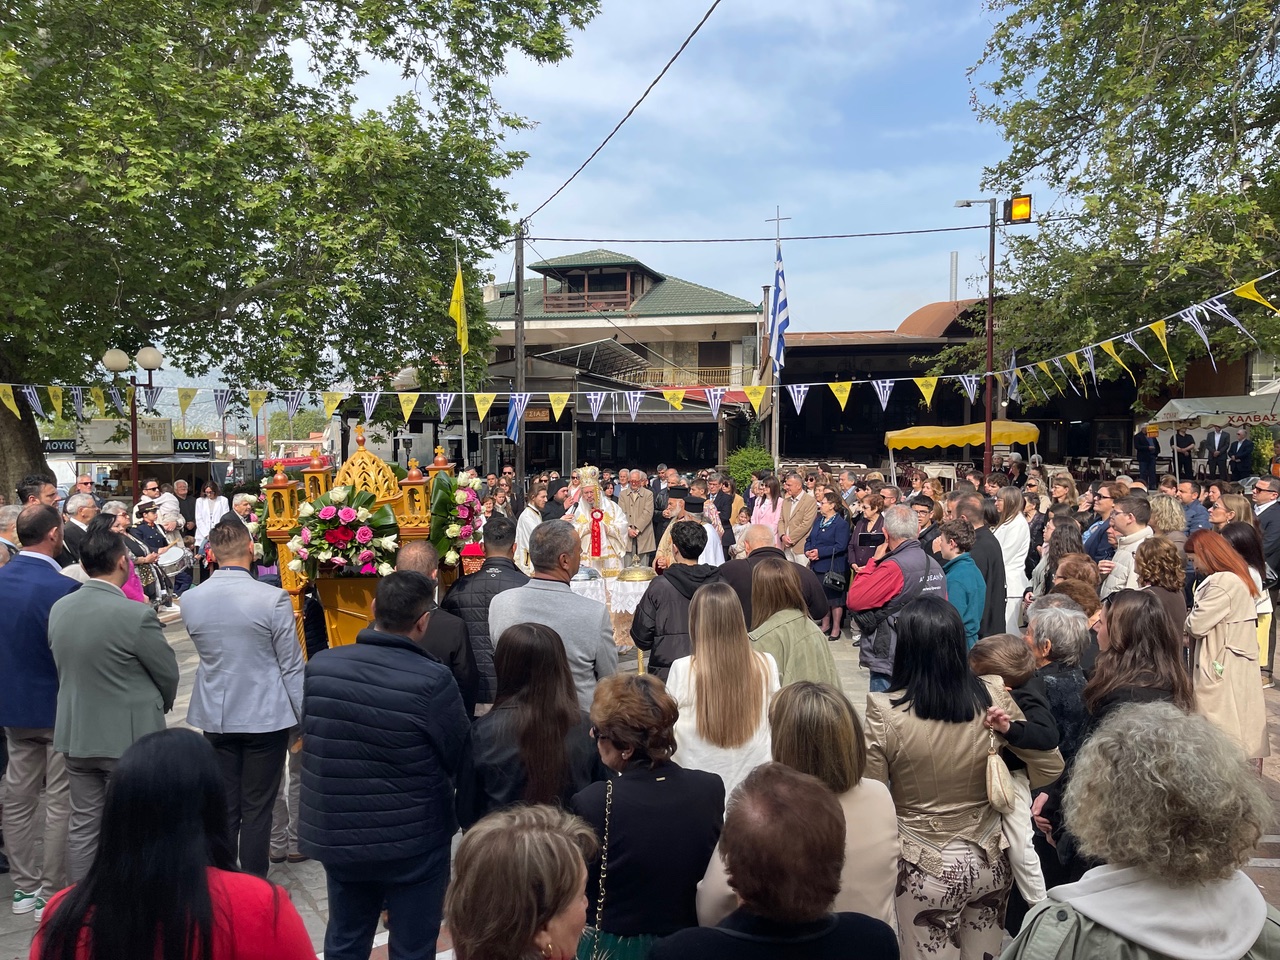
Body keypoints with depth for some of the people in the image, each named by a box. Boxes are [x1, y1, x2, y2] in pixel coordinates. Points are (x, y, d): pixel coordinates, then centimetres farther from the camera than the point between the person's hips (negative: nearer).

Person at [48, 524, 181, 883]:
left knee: (83, 823, 17)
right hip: (129, 734, -6)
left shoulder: (59, 609, -3)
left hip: (75, 732, 6)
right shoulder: (137, 615, -22)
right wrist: (160, 706, 12)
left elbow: (62, 666, 8)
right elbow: (168, 672, -10)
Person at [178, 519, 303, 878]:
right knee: (257, 810, 7)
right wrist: (305, 717, -2)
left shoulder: (191, 600, -5)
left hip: (215, 715, 4)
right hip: (266, 715, -4)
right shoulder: (273, 599, -18)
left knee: (223, 808, 15)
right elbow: (291, 666, -11)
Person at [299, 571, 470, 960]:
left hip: (337, 837, 4)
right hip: (414, 843, -4)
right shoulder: (433, 680, -25)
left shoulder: (319, 666, -11)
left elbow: (307, 734, 5)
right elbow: (463, 761, -13)